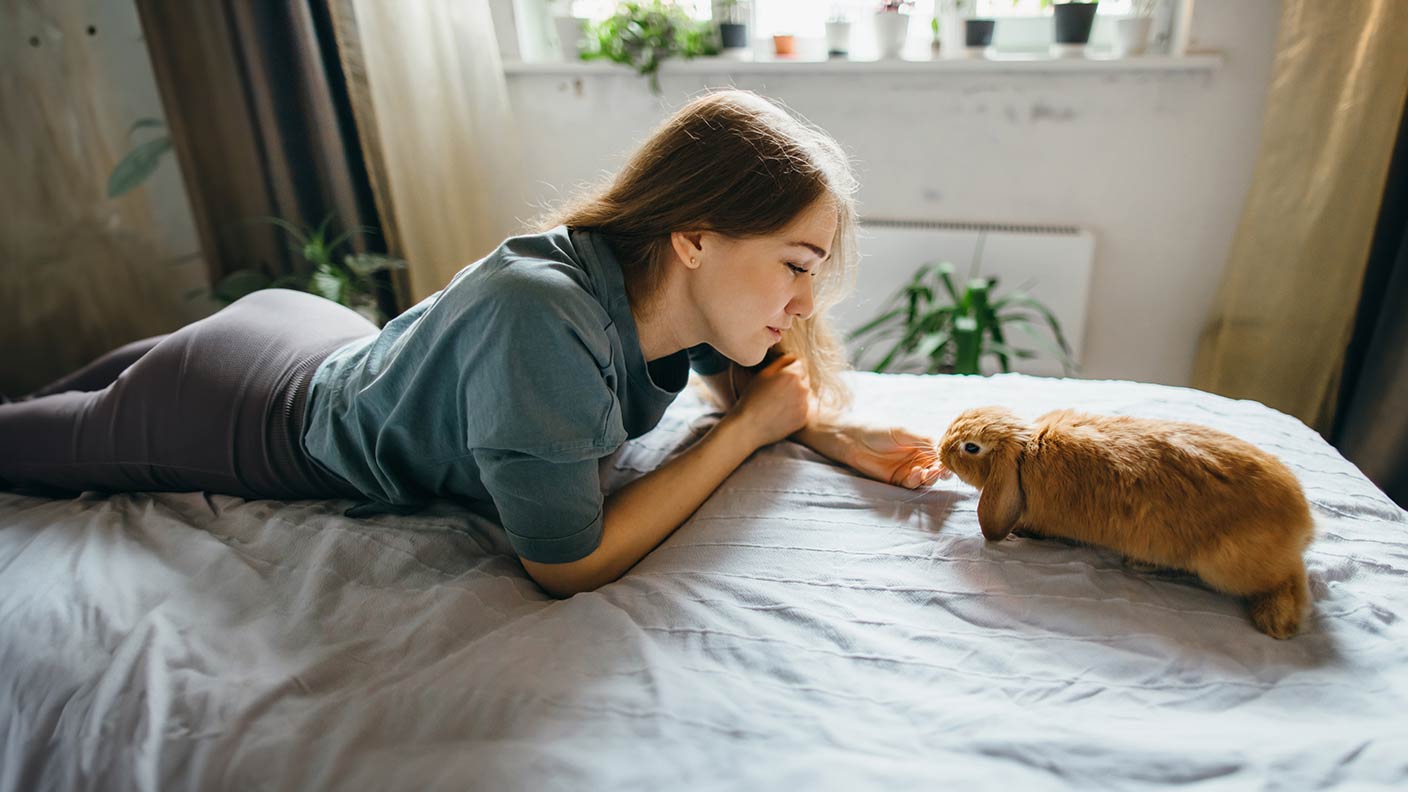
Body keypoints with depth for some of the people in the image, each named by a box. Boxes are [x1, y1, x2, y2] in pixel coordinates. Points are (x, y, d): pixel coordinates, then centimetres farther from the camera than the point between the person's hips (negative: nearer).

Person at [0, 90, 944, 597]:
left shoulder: (675, 288, -21)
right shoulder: (538, 317, -44)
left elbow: (747, 379, -1)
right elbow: (567, 563, -37)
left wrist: (827, 430, -21)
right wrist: (749, 429, -33)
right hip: (246, 416, -6)